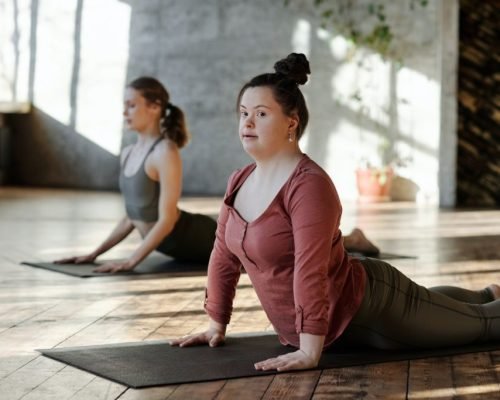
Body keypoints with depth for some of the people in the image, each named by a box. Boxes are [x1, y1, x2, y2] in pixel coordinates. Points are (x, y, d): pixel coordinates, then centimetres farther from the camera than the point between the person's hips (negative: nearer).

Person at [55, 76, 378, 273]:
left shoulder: (166, 152, -22)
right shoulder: (128, 153, 4)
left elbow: (166, 218, -26)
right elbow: (132, 217, 9)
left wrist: (133, 261, -30)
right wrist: (94, 254, 3)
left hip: (198, 238, -9)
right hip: (179, 246, 9)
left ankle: (349, 240, 26)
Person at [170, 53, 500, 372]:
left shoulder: (310, 185, -30)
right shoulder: (240, 181, -3)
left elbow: (311, 272, -35)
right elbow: (224, 255, 4)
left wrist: (309, 352, -37)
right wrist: (216, 325, 5)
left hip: (366, 308, -9)